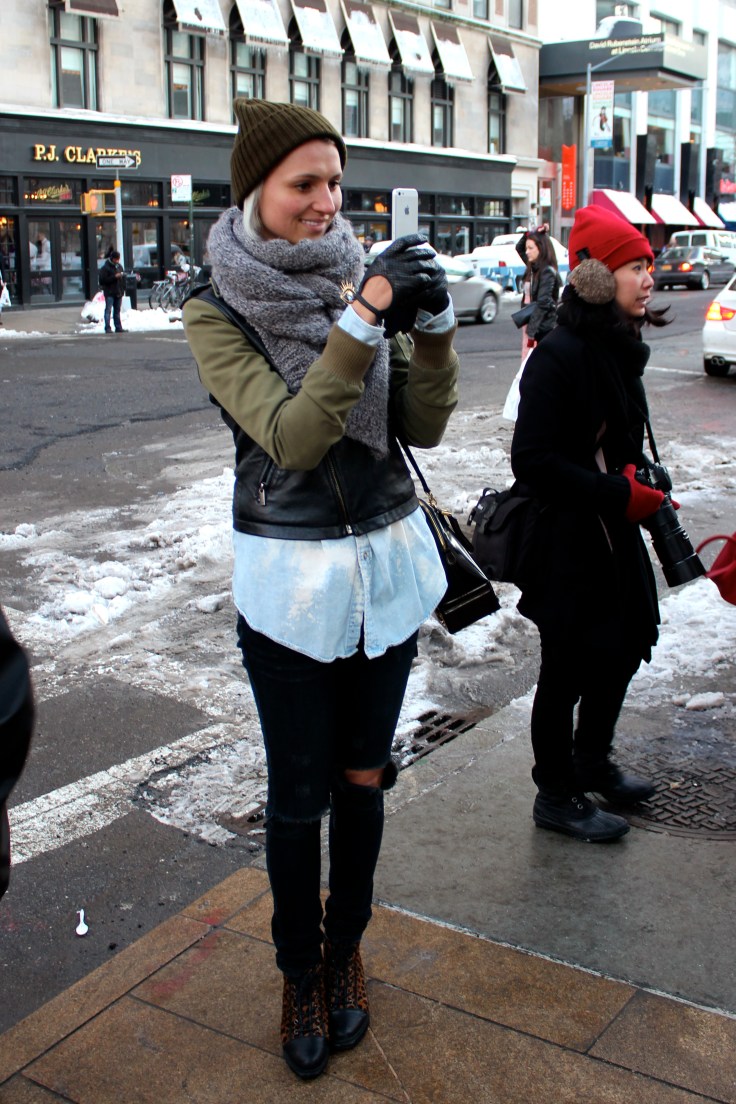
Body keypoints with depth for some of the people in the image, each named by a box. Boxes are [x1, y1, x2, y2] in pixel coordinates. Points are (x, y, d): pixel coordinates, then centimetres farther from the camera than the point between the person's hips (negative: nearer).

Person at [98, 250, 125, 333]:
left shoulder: (119, 266, 14)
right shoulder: (105, 268, -7)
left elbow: (123, 279, 22)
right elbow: (103, 280, -14)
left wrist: (123, 289, 9)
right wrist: (115, 277, -18)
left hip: (118, 292, 6)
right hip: (109, 293, -6)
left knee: (117, 311, 10)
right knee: (108, 310, -8)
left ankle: (118, 327, 13)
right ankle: (108, 328, -10)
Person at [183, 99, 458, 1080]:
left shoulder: (362, 279, 0)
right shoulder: (217, 312, -9)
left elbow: (423, 428, -2)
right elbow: (291, 438, -21)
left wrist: (431, 328, -17)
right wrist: (360, 322, -28)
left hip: (389, 562, 3)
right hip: (290, 576, -3)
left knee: (363, 776, 15)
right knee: (299, 794, 8)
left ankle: (347, 951, 37)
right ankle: (301, 974, 31)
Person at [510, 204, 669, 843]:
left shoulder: (620, 349, 6)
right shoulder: (560, 355, -21)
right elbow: (533, 461, -24)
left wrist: (635, 481, 1)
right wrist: (619, 495, -22)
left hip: (613, 530, 9)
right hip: (566, 539, -9)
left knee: (627, 644, 19)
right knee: (569, 667, 5)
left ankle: (592, 761, 41)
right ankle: (557, 796, 25)